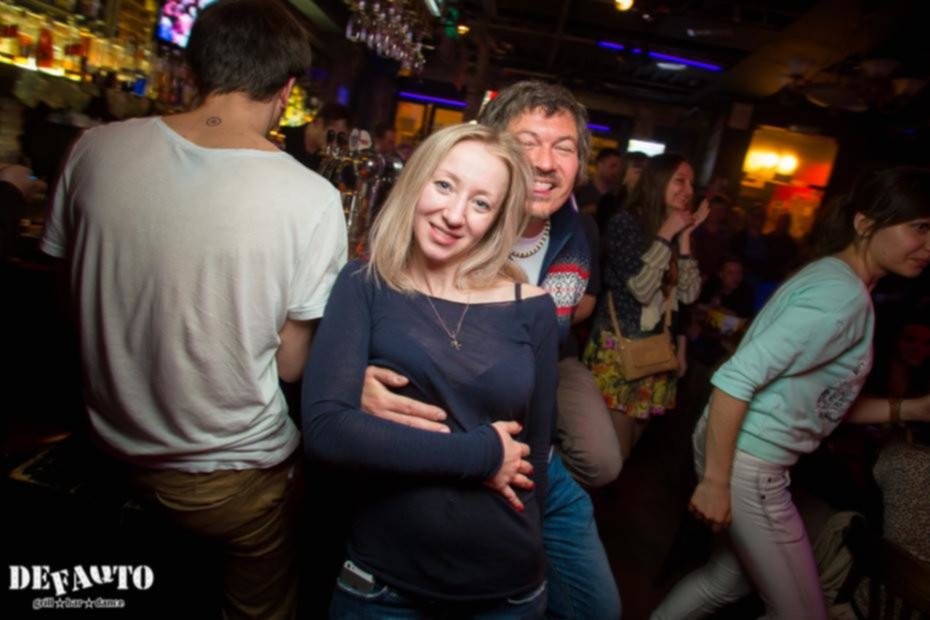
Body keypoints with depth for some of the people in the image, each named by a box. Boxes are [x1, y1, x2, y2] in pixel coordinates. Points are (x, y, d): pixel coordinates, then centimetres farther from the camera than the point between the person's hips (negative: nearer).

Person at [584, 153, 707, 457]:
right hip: (619, 347, -6)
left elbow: (688, 294, 1)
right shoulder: (626, 222, -9)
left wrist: (684, 237, -1)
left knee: (627, 450, 15)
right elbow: (641, 289, -19)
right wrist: (665, 236, -13)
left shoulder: (677, 233, 11)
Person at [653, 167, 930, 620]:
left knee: (734, 576, 26)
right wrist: (715, 481, -25)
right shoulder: (843, 296, -19)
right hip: (745, 462, -10)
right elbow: (737, 378, -27)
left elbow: (818, 399, 14)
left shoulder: (836, 279, 11)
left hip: (754, 454, 10)